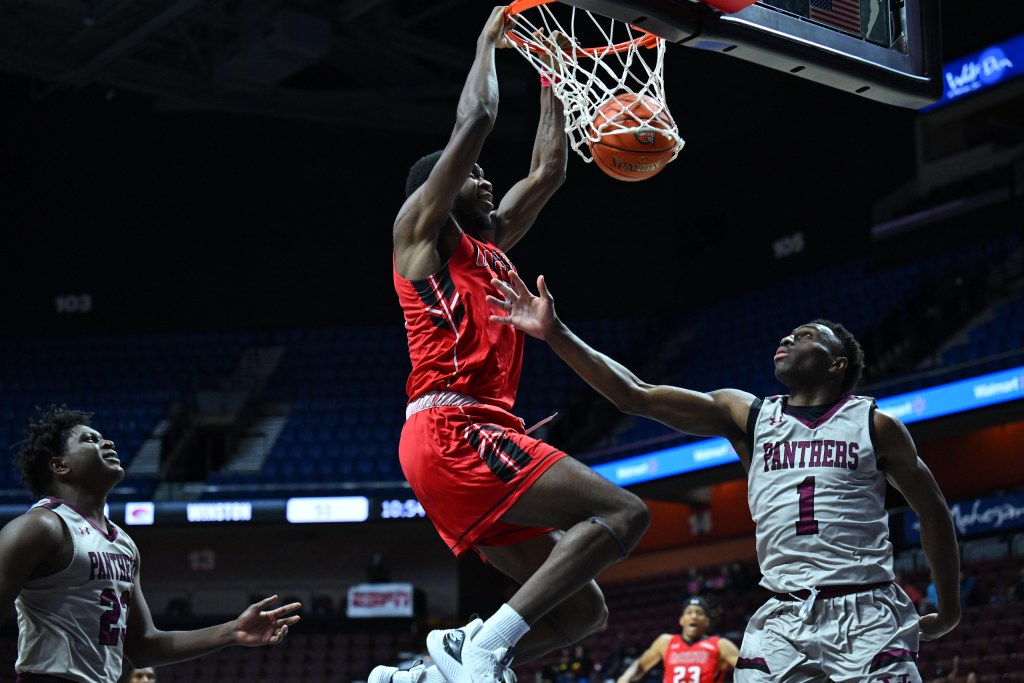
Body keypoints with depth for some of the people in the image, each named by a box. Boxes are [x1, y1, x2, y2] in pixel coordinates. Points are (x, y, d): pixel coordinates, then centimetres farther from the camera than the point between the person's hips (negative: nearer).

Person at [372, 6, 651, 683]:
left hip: (482, 437, 9)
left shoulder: (489, 244, 29)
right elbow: (475, 119, -2)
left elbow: (550, 168, 35)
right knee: (624, 512, -21)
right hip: (452, 431, -9)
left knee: (581, 611, 3)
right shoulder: (421, 226, 7)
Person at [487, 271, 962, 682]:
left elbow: (931, 509, 14)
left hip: (867, 614, -2)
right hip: (782, 619, 2)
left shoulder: (874, 424, 4)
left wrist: (949, 608, 17)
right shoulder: (747, 415, 8)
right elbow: (635, 395, 0)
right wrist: (555, 333, -8)